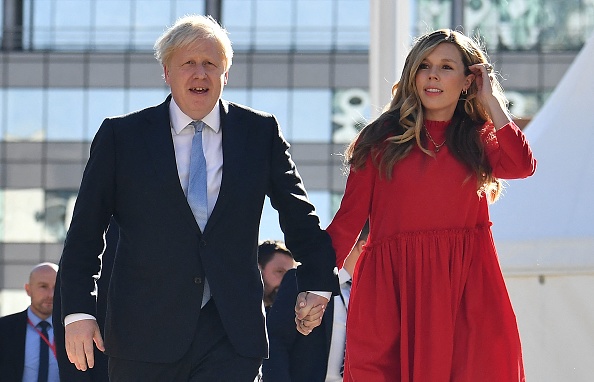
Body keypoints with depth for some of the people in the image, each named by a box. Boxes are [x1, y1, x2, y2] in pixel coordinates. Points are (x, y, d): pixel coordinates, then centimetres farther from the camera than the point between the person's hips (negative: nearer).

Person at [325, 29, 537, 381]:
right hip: (392, 284, -1)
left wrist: (491, 101, 1)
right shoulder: (382, 138, 9)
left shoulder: (480, 139, 14)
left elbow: (522, 165, -8)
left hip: (466, 286, 1)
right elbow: (349, 217, 5)